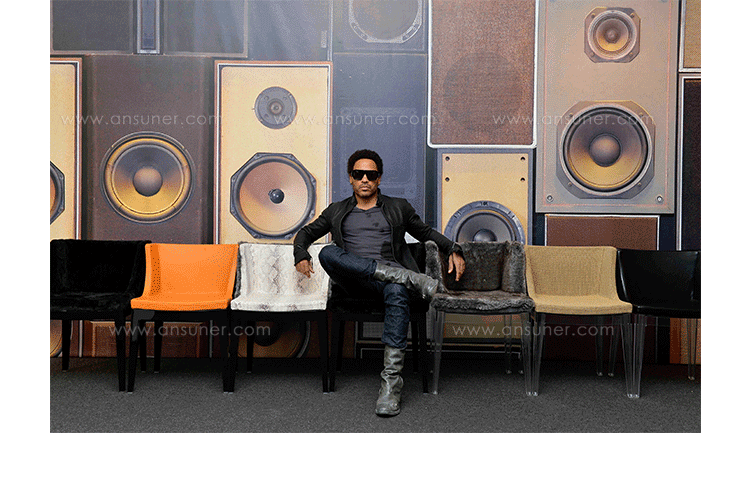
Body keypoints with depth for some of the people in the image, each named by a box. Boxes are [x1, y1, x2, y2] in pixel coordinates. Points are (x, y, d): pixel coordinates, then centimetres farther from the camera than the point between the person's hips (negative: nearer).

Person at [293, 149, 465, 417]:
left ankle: (391, 382, -41)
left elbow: (427, 232, 26)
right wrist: (301, 255, 4)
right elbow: (306, 233, 27)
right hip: (353, 279, 1)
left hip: (389, 278, -1)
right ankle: (412, 278, -31)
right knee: (328, 253, -32)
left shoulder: (398, 208, 23)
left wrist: (454, 250, 8)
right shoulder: (337, 211, 25)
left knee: (397, 293, -39)